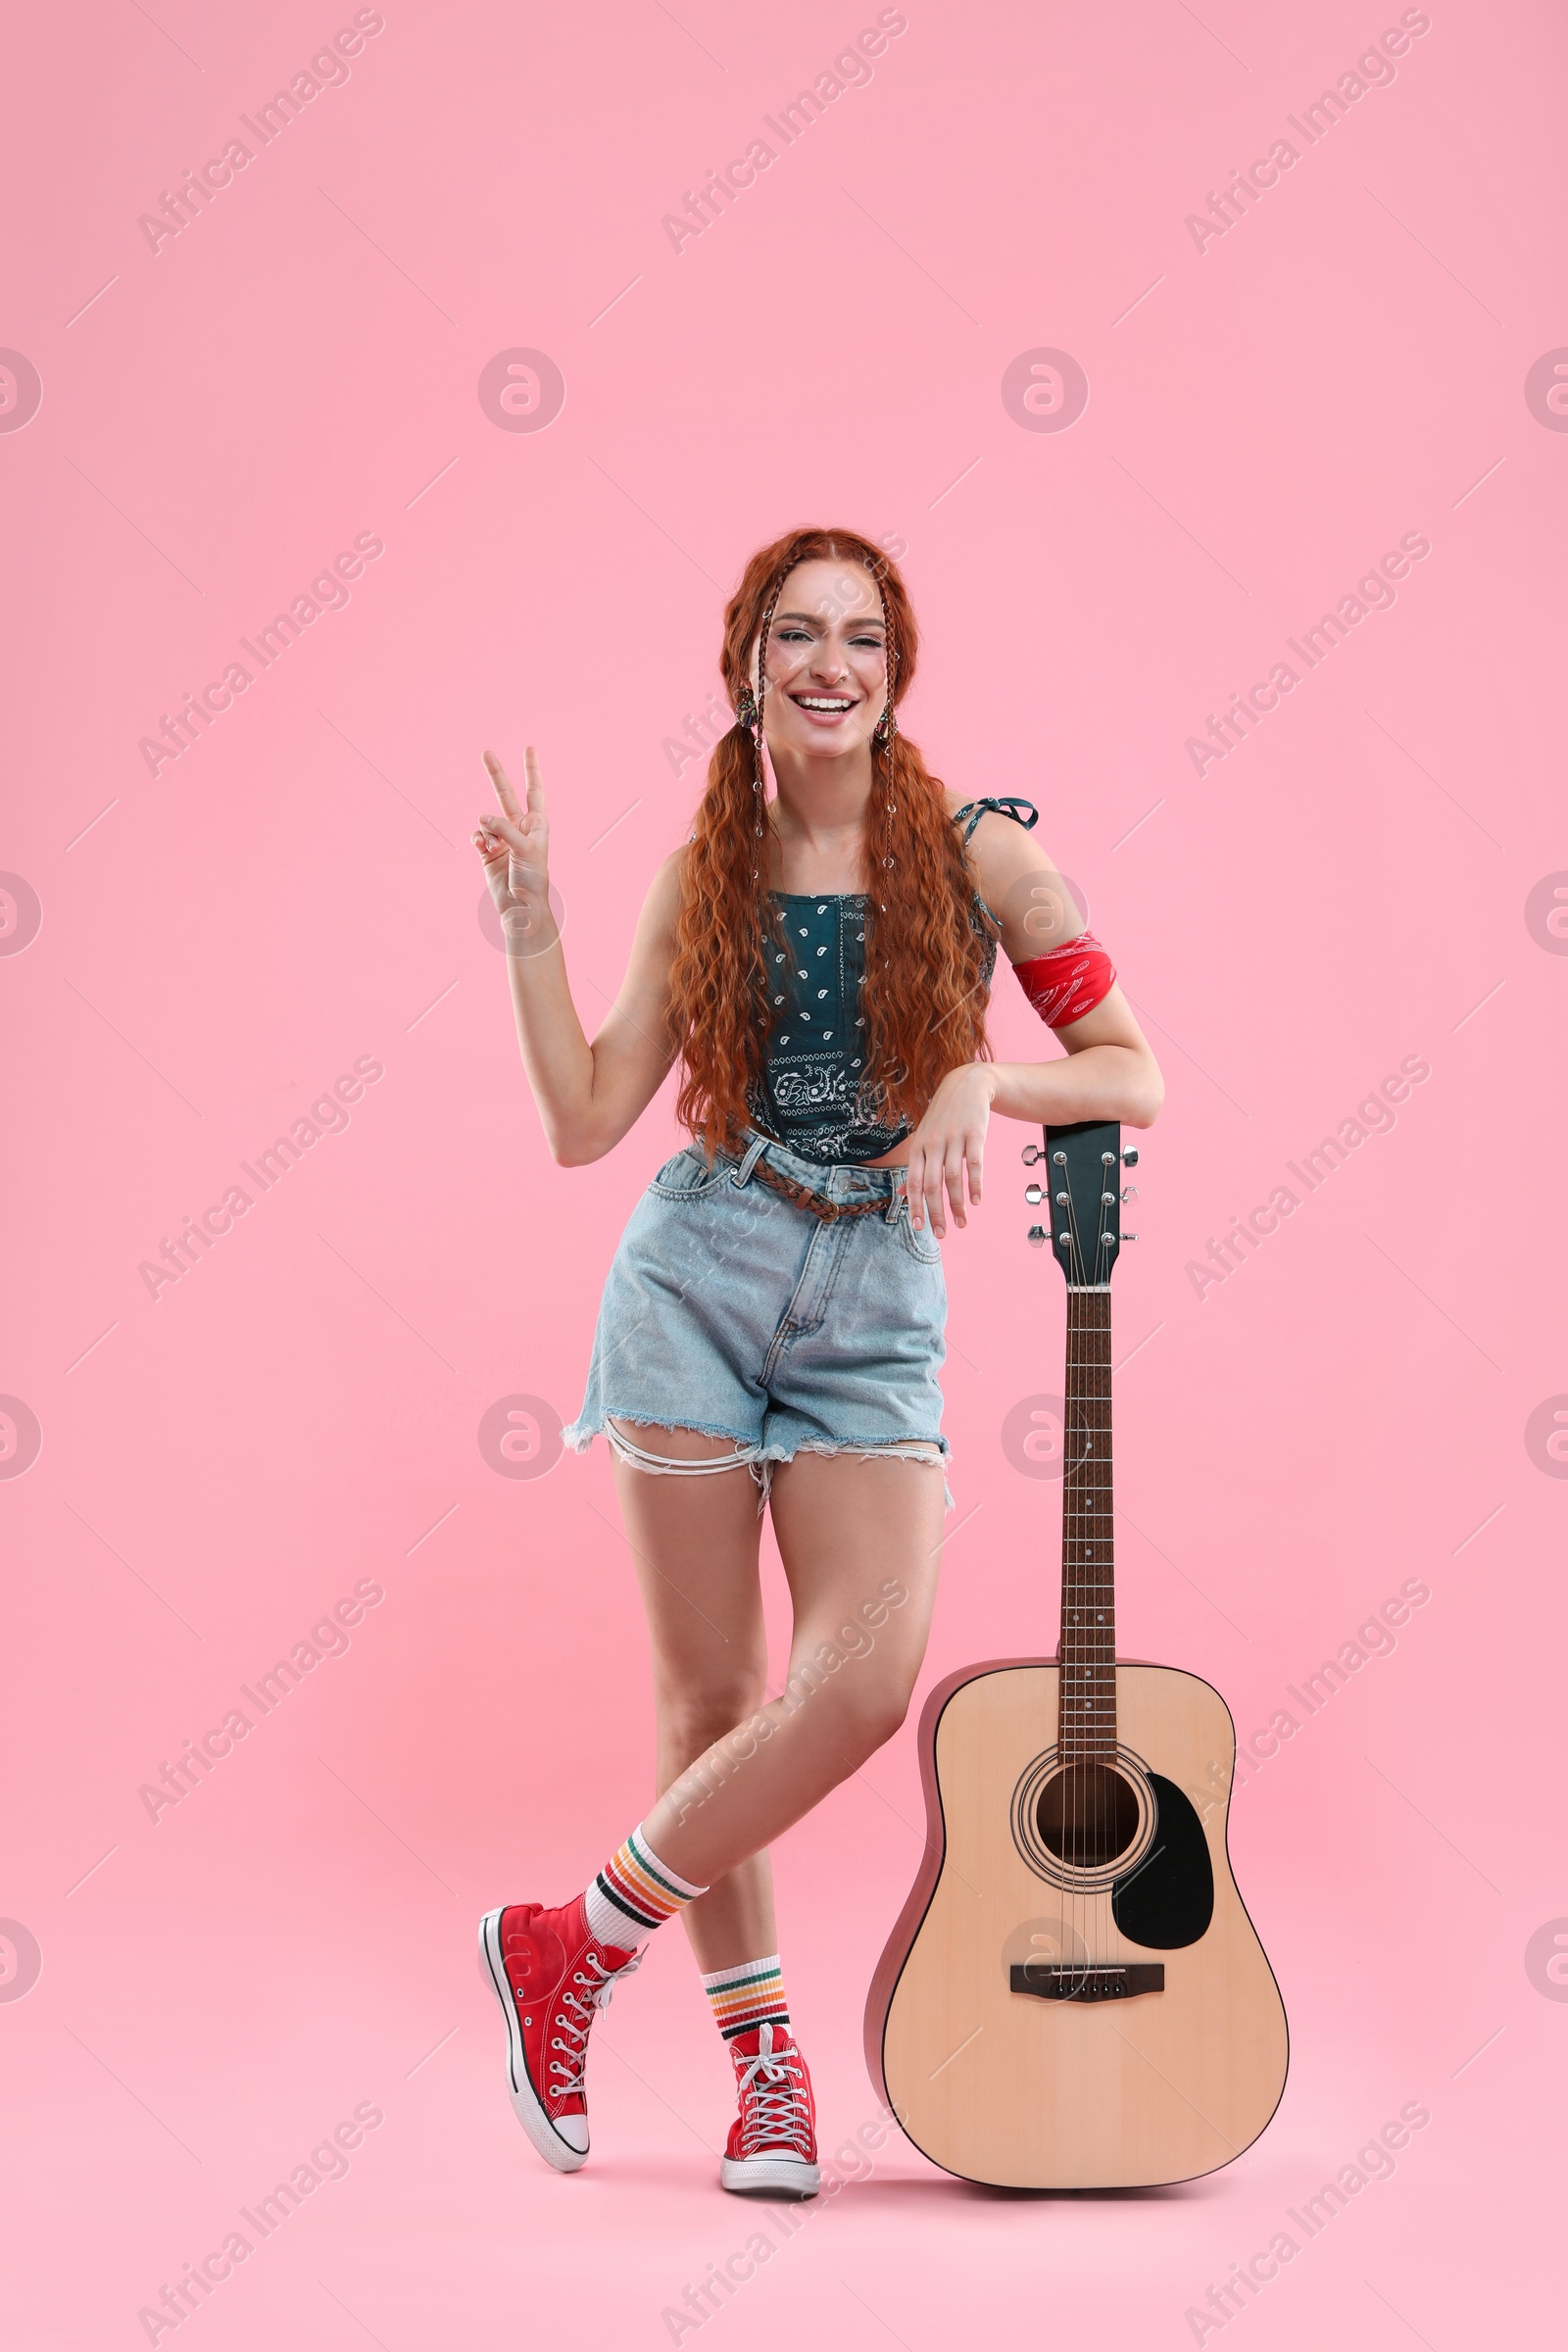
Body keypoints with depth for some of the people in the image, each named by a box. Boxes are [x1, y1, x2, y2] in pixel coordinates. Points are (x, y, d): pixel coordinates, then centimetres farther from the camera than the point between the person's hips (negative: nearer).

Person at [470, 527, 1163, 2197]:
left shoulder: (976, 852, 3)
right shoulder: (704, 877, 8)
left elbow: (1138, 1076, 3)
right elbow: (584, 1120, 6)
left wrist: (982, 1083, -14)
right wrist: (528, 919, 0)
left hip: (874, 1303, -1)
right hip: (699, 1274, 1)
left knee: (864, 1682, -16)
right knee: (709, 1695, 1)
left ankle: (575, 1947, 3)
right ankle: (761, 2052, 19)